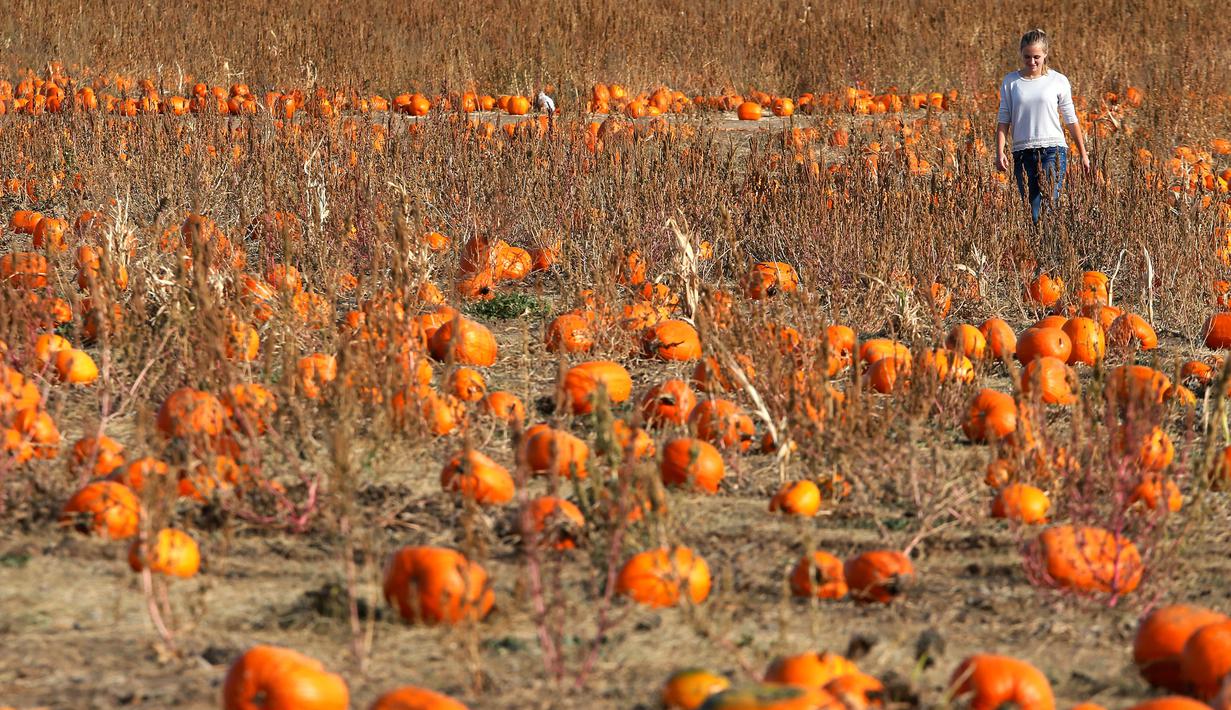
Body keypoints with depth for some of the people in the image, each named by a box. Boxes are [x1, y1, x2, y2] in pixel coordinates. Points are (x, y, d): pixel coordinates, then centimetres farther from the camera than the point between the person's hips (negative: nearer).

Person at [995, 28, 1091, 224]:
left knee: (1044, 210, -16)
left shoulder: (1058, 81, 4)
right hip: (1023, 153, 2)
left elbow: (1071, 120, 9)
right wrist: (1000, 152, -5)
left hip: (1053, 151, -2)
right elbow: (1003, 120, 7)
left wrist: (1083, 154, 10)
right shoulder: (1010, 82, 7)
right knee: (1031, 213, 1)